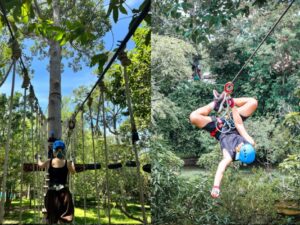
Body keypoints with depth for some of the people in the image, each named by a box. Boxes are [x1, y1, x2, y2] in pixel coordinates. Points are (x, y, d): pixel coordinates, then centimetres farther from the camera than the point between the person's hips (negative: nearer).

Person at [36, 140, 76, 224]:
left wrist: (38, 158, 45)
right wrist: (72, 163, 37)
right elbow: (73, 172, 18)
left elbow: (40, 165, 23)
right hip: (63, 191, -1)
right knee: (65, 217, 0)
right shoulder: (68, 163, -1)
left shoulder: (49, 162, 2)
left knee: (52, 220, 8)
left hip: (52, 192, 2)